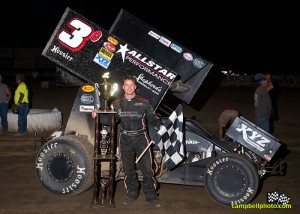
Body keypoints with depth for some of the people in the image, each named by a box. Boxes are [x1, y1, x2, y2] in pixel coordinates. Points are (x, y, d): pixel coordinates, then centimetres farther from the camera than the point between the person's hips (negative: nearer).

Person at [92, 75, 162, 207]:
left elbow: (152, 118, 4)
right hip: (125, 140, 2)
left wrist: (160, 125, -15)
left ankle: (151, 196, 8)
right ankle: (132, 193, 27)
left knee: (147, 169, -3)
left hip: (141, 139, -2)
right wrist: (98, 116, -4)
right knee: (128, 169, 11)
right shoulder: (117, 104, 9)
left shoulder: (144, 103, 2)